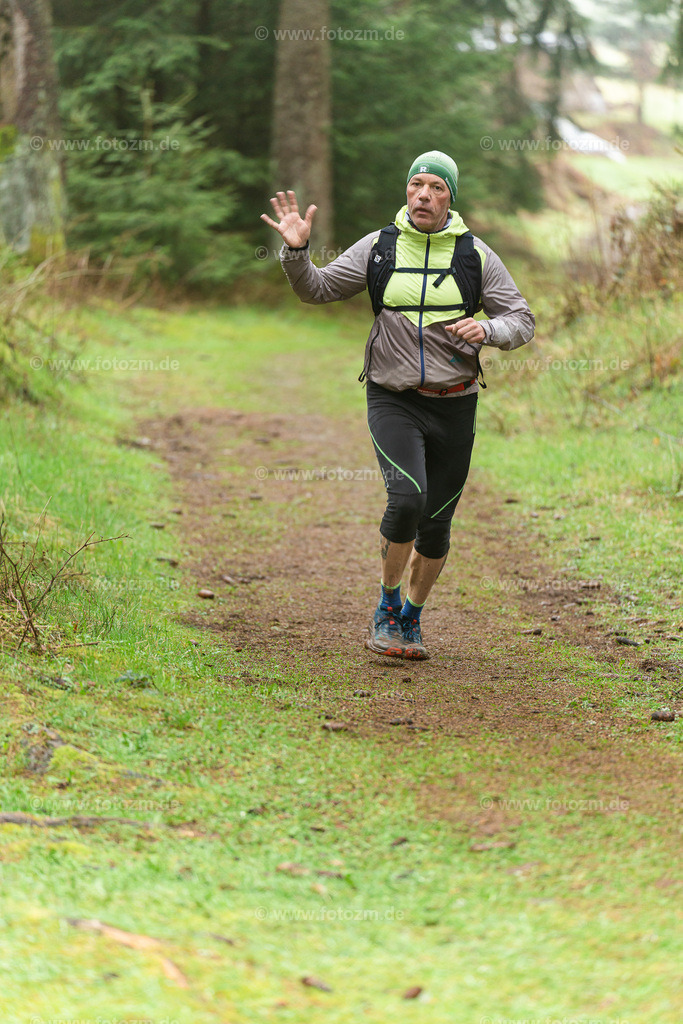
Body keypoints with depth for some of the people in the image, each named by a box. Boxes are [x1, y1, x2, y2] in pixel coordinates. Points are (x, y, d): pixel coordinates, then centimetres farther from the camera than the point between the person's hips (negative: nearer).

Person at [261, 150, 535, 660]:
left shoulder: (476, 254, 1)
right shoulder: (379, 247, 1)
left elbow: (523, 322, 3)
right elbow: (317, 289, 5)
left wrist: (486, 329, -17)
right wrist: (297, 251, -13)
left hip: (454, 405, 2)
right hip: (394, 401, -2)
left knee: (436, 525, 6)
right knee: (407, 498, -24)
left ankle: (412, 616, 30)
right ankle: (387, 604, -2)